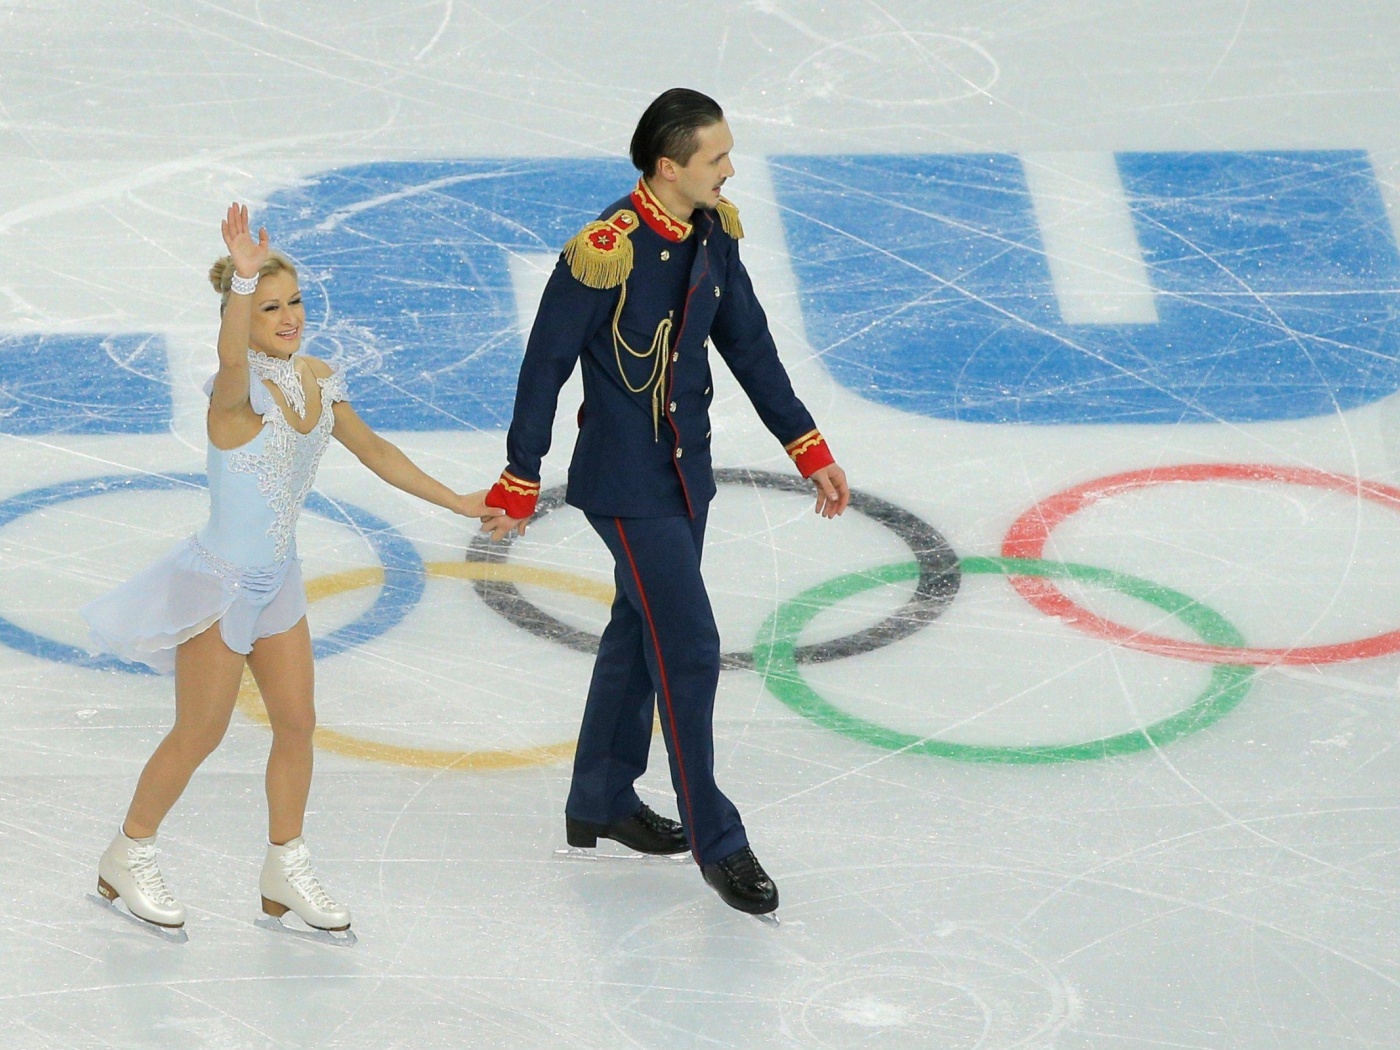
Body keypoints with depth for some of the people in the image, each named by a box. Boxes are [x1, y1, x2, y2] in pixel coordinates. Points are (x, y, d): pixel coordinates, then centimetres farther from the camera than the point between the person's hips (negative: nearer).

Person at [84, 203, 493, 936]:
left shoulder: (315, 380, -3)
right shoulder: (239, 392, -25)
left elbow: (374, 451, 10)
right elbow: (232, 356, -50)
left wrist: (456, 502, 14)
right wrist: (243, 280, -69)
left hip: (277, 581, 7)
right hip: (222, 583, -7)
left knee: (297, 722, 12)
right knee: (200, 734, 5)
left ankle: (285, 874, 28)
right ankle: (127, 861, 24)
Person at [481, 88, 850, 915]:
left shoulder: (715, 232, -1)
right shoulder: (604, 254, -24)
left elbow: (749, 344, 10)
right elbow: (546, 365, -15)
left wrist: (810, 450, 11)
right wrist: (520, 483, -9)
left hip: (687, 470, 8)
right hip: (624, 482, -8)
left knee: (641, 630, 20)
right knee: (689, 648, -7)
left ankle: (601, 801, 36)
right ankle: (716, 841, 2)